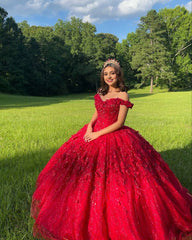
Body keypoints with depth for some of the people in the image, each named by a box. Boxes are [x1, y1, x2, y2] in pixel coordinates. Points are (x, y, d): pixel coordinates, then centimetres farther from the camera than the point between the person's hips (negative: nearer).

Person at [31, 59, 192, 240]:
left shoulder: (123, 95, -9)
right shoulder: (101, 93, 9)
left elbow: (119, 123, -13)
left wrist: (98, 134, -16)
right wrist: (89, 127, -5)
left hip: (114, 137, -6)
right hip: (95, 134, 6)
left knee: (112, 181, -2)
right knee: (88, 176, 10)